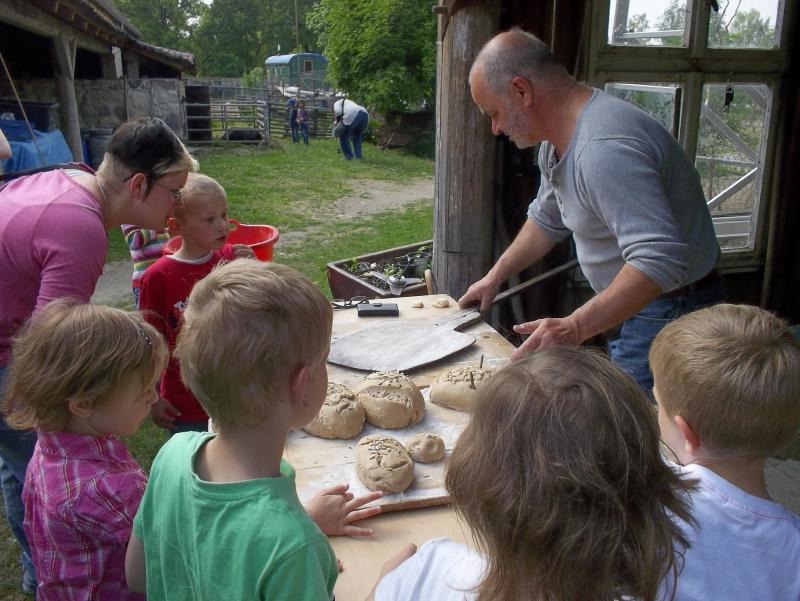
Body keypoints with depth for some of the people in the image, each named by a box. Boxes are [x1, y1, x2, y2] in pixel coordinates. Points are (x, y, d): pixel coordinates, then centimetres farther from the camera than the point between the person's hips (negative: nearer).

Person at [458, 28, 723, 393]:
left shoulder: (605, 148, -31)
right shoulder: (559, 138, 4)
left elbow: (660, 260, -38)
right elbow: (547, 219, 19)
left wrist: (576, 327, -42)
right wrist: (495, 277, 18)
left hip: (671, 312, -10)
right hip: (639, 308, 10)